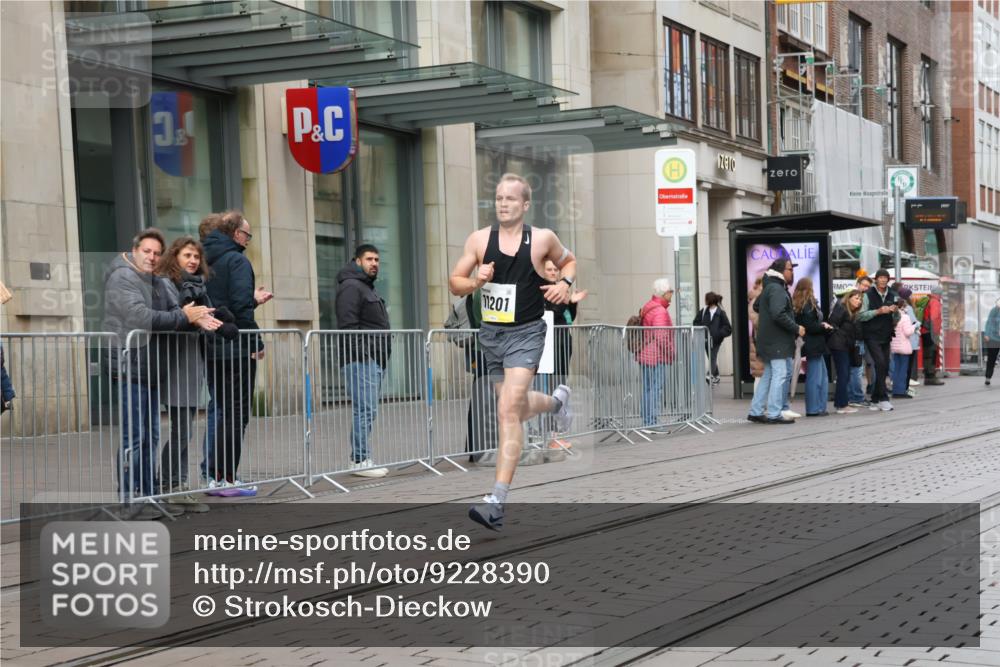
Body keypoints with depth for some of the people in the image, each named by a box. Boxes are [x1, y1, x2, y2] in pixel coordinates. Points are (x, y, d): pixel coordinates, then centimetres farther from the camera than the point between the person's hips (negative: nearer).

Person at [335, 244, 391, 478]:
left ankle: (361, 459, 11)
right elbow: (348, 325, -16)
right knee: (365, 410, -13)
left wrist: (382, 358, 23)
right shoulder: (351, 287, -7)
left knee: (367, 411, 9)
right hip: (361, 360, -10)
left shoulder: (367, 288, 26)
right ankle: (360, 460, -12)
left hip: (375, 361, 10)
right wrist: (361, 355, -22)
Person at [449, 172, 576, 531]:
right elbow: (454, 283, 5)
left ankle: (497, 501, -20)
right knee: (519, 409, 19)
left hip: (525, 334, -4)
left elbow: (568, 261, 15)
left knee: (508, 411, -18)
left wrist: (565, 283, -6)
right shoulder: (479, 239, -1)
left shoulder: (542, 239, -4)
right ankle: (557, 400, 56)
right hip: (491, 333, 4)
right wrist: (476, 281, -17)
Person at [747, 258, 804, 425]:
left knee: (768, 375, 14)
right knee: (779, 375, -7)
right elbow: (779, 314, -26)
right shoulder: (777, 289, -16)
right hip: (777, 341, -10)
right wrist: (796, 328, -19)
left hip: (769, 340, 10)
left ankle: (755, 411, 16)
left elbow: (757, 306, 29)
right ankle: (774, 414, -7)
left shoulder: (769, 287, 16)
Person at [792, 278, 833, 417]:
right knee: (815, 378, -4)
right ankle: (814, 409, -1)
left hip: (813, 345, 10)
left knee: (823, 376, 14)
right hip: (813, 345, -10)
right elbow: (809, 326, -21)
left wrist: (823, 326, 5)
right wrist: (824, 326, -5)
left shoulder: (799, 305, 13)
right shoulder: (808, 304, -15)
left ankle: (820, 408, 16)